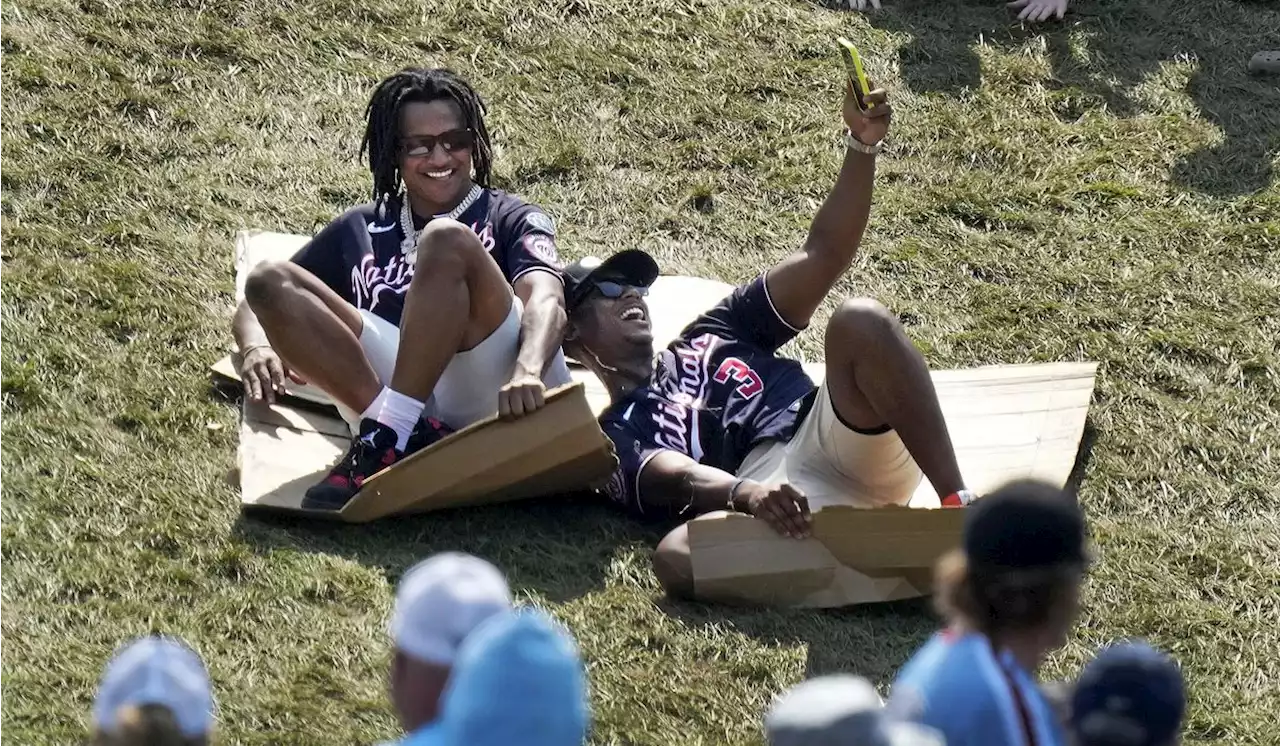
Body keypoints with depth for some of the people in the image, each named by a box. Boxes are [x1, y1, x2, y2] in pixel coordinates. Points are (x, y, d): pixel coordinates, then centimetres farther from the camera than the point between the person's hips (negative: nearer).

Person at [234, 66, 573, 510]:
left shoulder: (513, 220, 21)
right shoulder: (359, 230, 30)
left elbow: (545, 300, 0)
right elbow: (261, 300, 27)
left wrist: (527, 372, -25)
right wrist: (257, 347, 0)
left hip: (496, 391, -3)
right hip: (393, 384, 3)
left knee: (446, 241, -24)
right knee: (268, 281, -12)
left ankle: (388, 435, -32)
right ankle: (409, 436, -27)